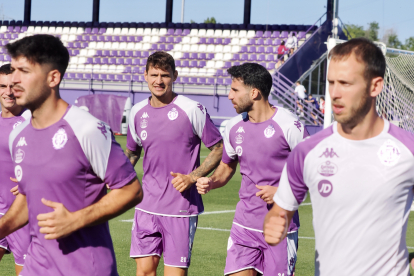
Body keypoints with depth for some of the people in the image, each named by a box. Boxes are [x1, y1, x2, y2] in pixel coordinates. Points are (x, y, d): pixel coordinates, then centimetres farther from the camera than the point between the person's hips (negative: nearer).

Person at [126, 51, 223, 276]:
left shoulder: (192, 110, -8)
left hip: (181, 206, -4)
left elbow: (219, 149, -2)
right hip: (147, 205, 4)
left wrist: (193, 177, -13)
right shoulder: (137, 113, 7)